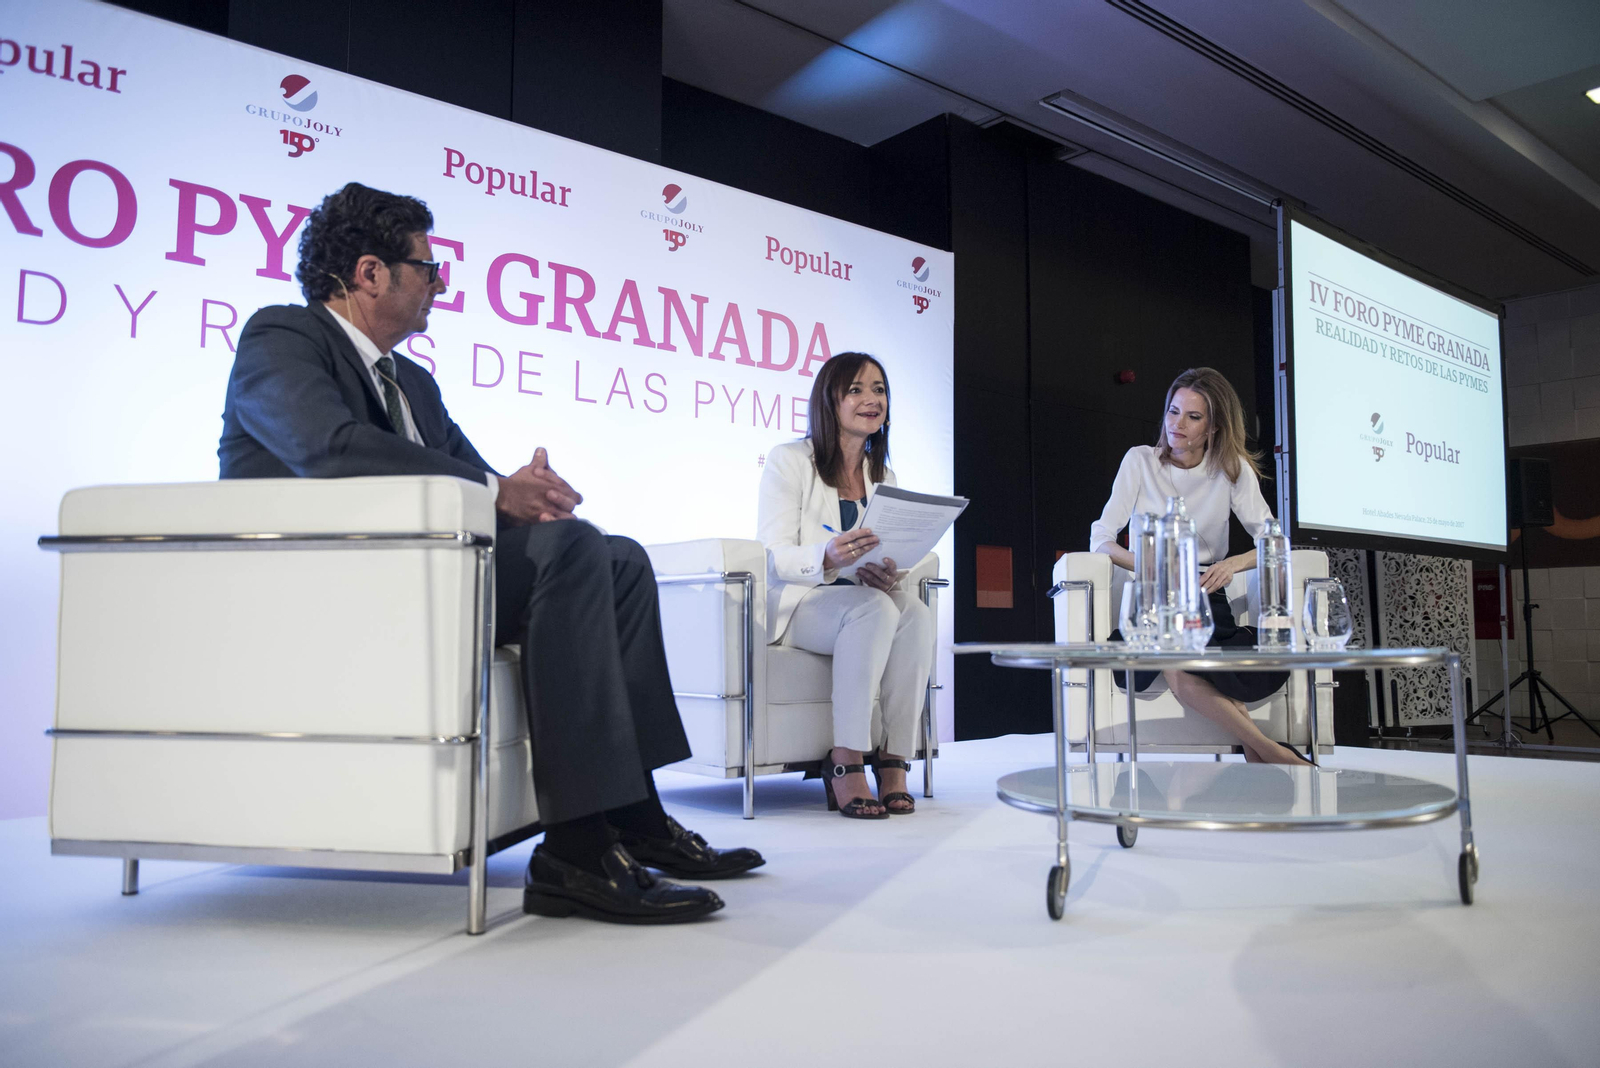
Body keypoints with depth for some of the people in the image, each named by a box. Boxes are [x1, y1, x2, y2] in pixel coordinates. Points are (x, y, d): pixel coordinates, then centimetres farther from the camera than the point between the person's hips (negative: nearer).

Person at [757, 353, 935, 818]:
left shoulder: (883, 476, 14)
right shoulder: (789, 460, -5)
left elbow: (880, 556, 11)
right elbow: (774, 557, -13)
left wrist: (886, 574, -15)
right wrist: (828, 557, -34)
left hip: (858, 598, 5)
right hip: (792, 605, -5)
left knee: (916, 613, -28)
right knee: (874, 609, -34)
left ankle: (894, 758, -24)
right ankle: (845, 761, -31)